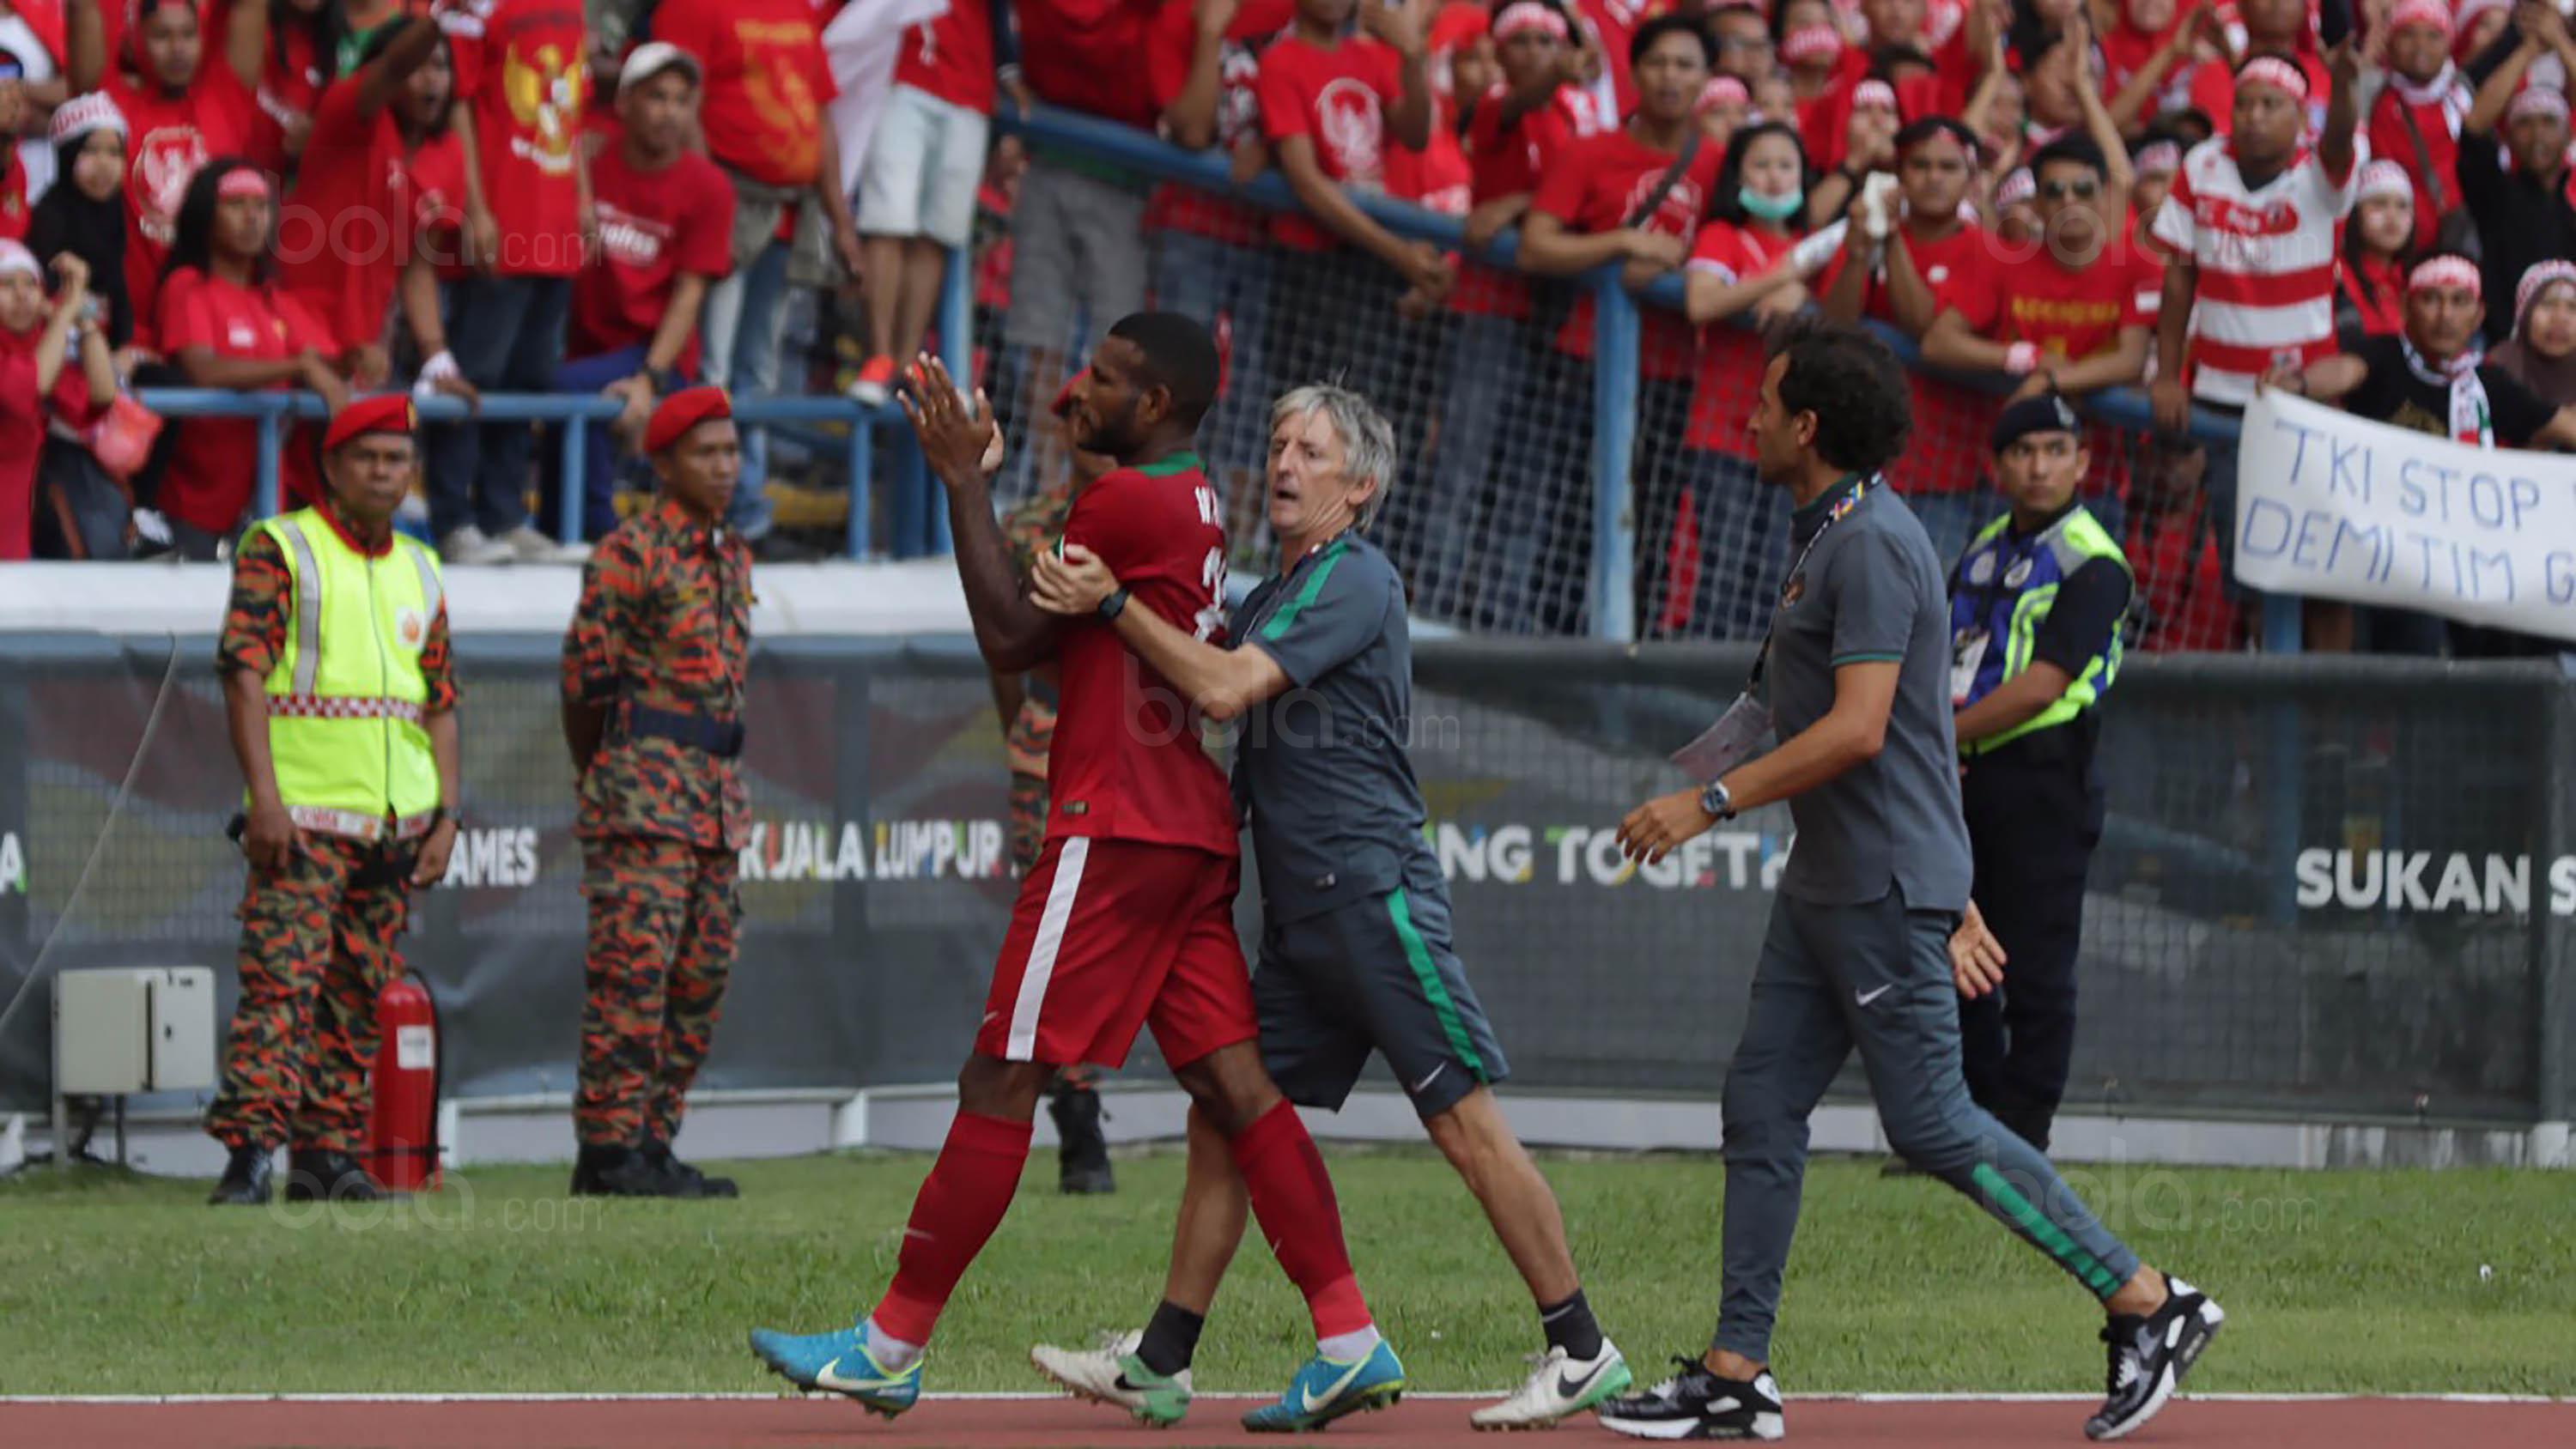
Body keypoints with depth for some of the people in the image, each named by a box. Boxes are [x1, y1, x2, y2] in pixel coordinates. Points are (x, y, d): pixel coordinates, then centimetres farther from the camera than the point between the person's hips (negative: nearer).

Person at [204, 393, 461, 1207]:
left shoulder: (419, 571, 18)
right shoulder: (279, 550, 0)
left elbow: (440, 703, 20)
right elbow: (243, 673, -8)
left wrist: (445, 816, 11)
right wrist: (264, 797, -17)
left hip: (397, 825, 6)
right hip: (304, 818, -6)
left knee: (360, 996, 6)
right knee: (281, 981, -14)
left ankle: (328, 1153, 10)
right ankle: (250, 1153, -17)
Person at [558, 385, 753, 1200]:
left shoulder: (733, 557, 17)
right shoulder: (631, 553, -8)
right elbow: (587, 676, -8)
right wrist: (602, 782, 0)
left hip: (719, 796, 8)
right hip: (647, 790, -8)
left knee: (701, 981, 8)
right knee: (632, 975, -10)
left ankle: (651, 1142, 13)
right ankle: (609, 1149, -10)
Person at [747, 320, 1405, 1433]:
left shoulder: (1128, 502, -13)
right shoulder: (1197, 504, 16)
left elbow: (1011, 639, -10)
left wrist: (963, 482, -7)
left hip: (1115, 832, -9)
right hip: (1193, 831, 9)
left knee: (1002, 1082, -4)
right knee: (1232, 1085, 5)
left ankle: (892, 1345, 0)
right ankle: (1350, 1340, -1)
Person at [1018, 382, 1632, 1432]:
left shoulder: (1355, 582, -9)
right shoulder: (1274, 594, 21)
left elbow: (1224, 688, -18)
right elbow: (1192, 687, 23)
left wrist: (1111, 604, -16)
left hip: (1372, 892, -9)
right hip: (1298, 913, 9)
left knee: (1468, 1127, -9)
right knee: (1223, 1124, 8)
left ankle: (1582, 1353, -6)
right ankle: (1159, 1366, 12)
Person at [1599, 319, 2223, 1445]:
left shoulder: (1872, 546, -17)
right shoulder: (1830, 537, 16)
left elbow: (1857, 729, -24)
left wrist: (1711, 803, -21)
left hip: (1886, 887, -10)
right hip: (1825, 886, 10)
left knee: (1931, 1125, -8)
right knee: (1760, 1104, 7)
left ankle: (2146, 1304, -2)